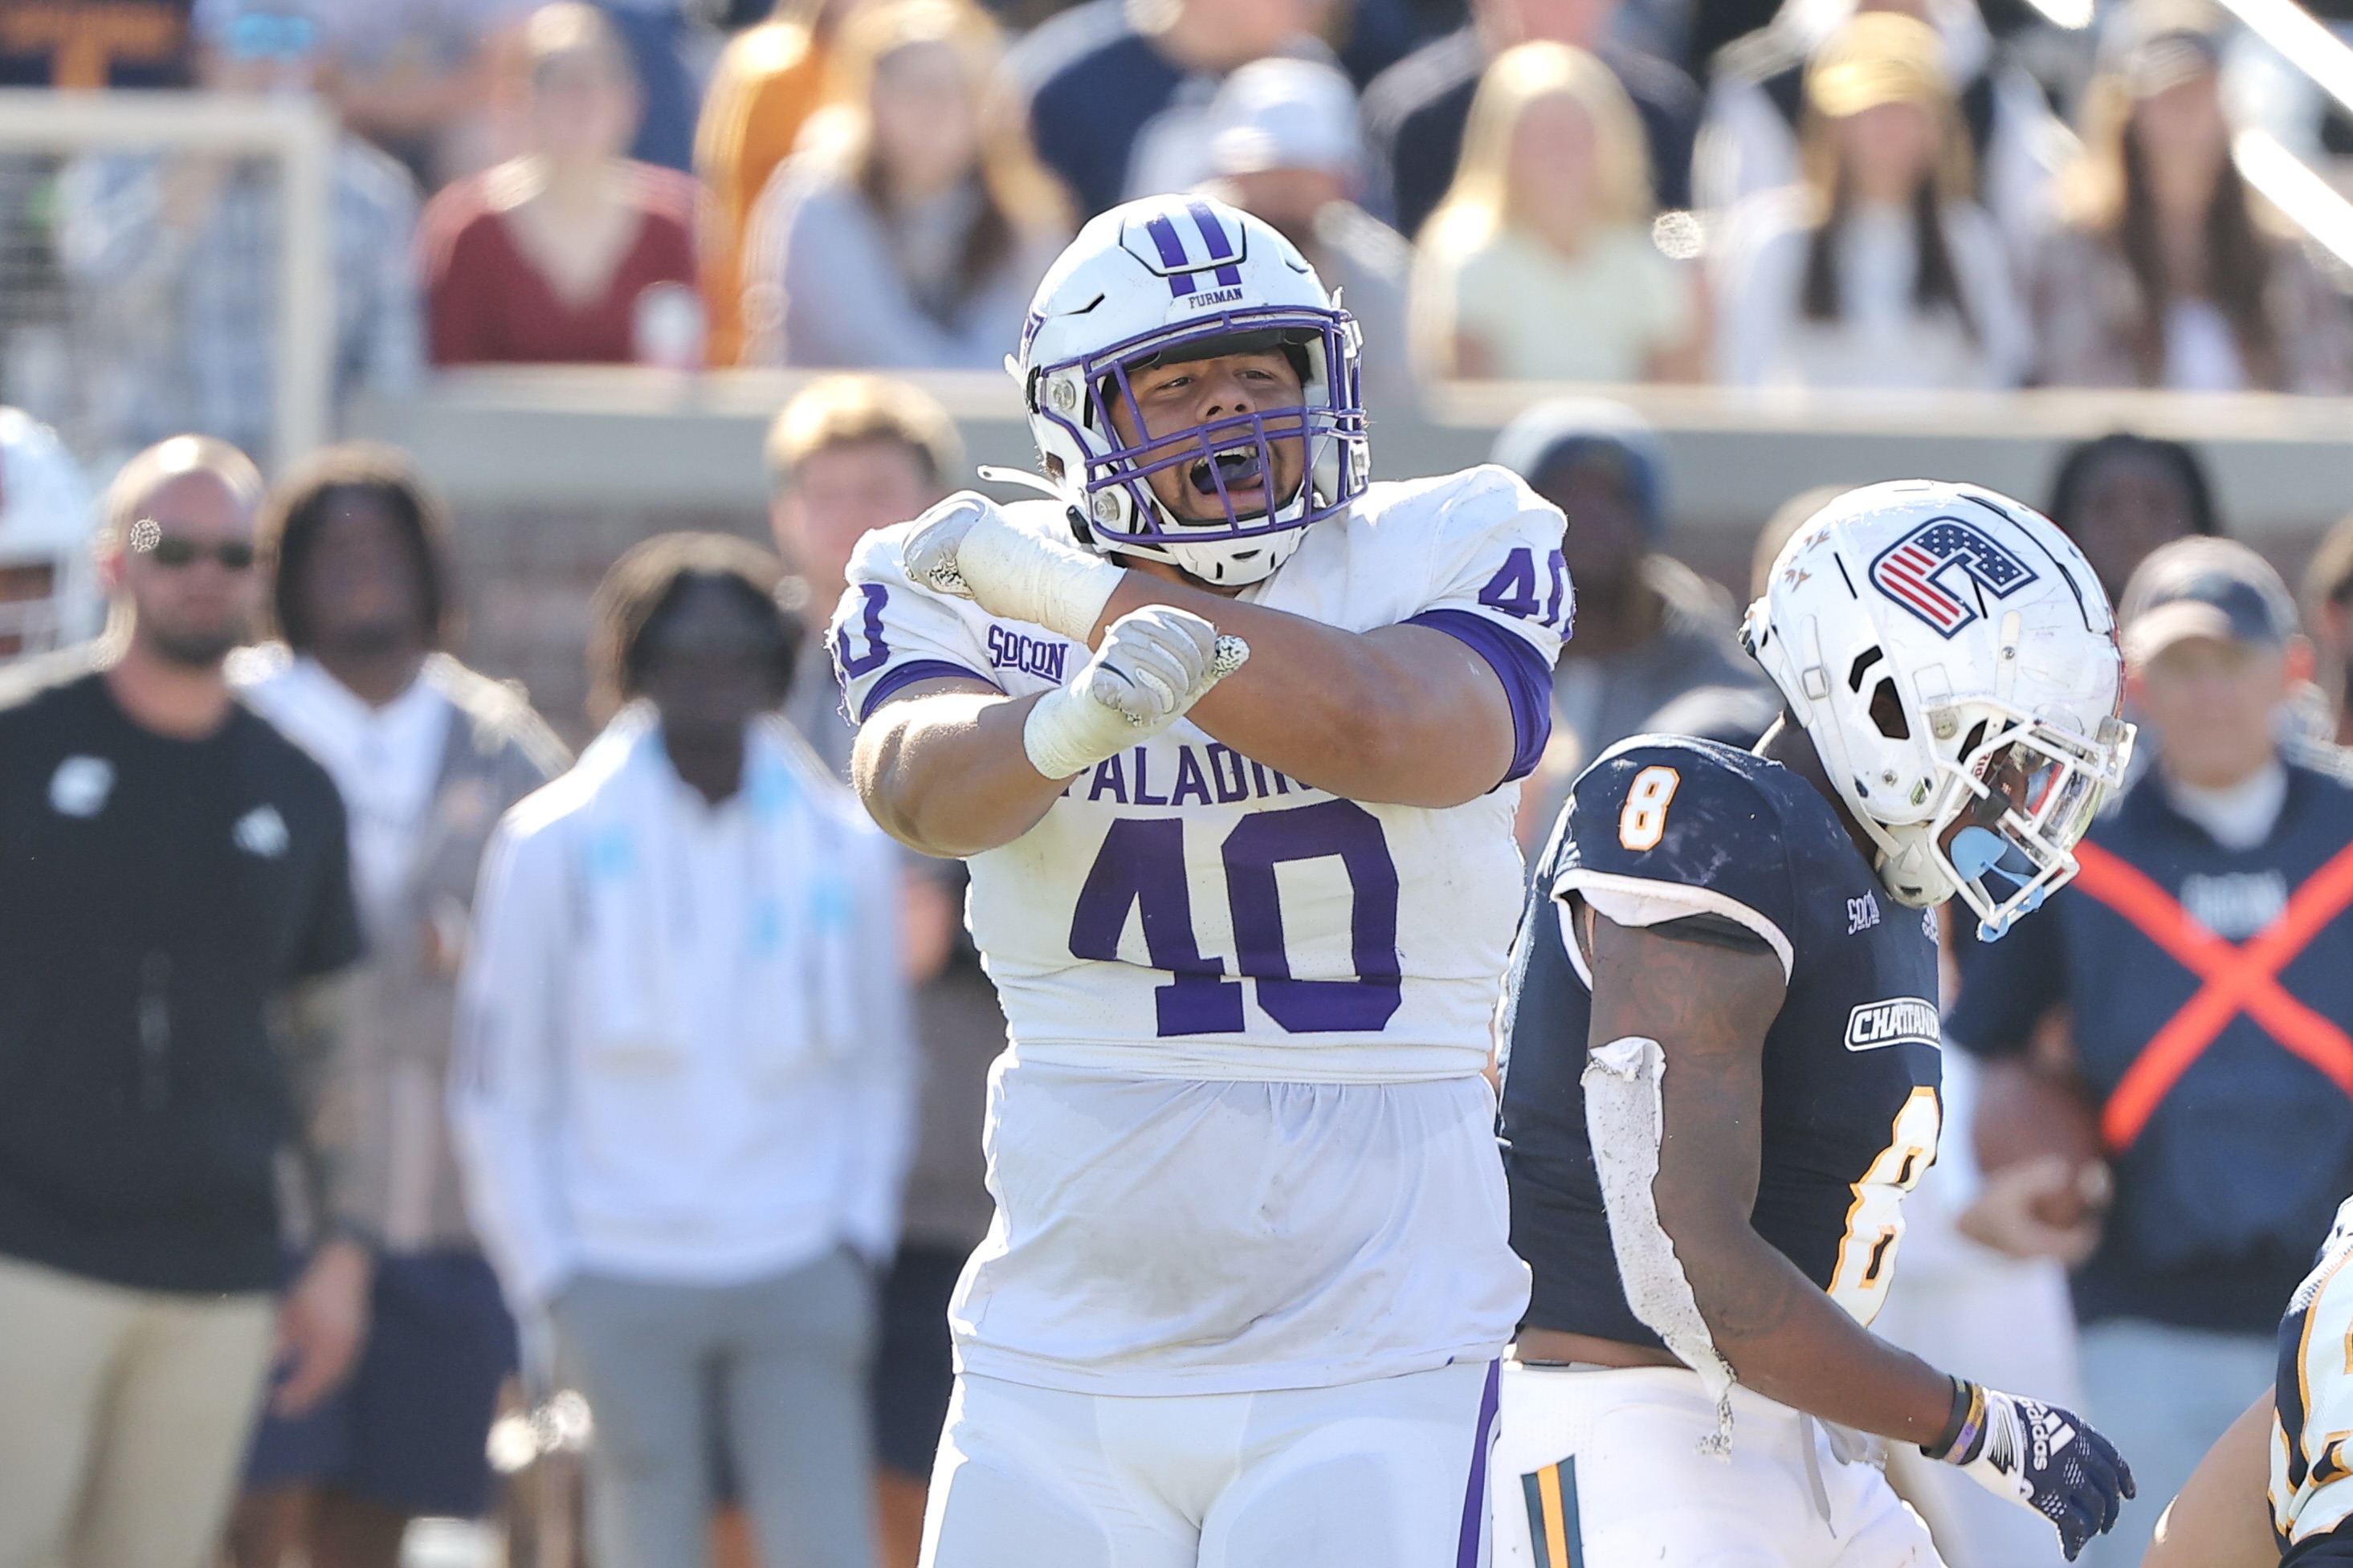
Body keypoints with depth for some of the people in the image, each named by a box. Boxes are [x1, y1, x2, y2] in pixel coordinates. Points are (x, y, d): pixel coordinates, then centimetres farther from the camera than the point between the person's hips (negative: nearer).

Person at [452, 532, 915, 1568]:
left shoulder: (843, 848, 6)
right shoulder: (556, 846, -1)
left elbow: (879, 1069, 16)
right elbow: (497, 1087, 2)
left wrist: (860, 1234, 5)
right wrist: (545, 1274, -3)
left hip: (799, 1281, 2)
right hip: (625, 1280, -2)